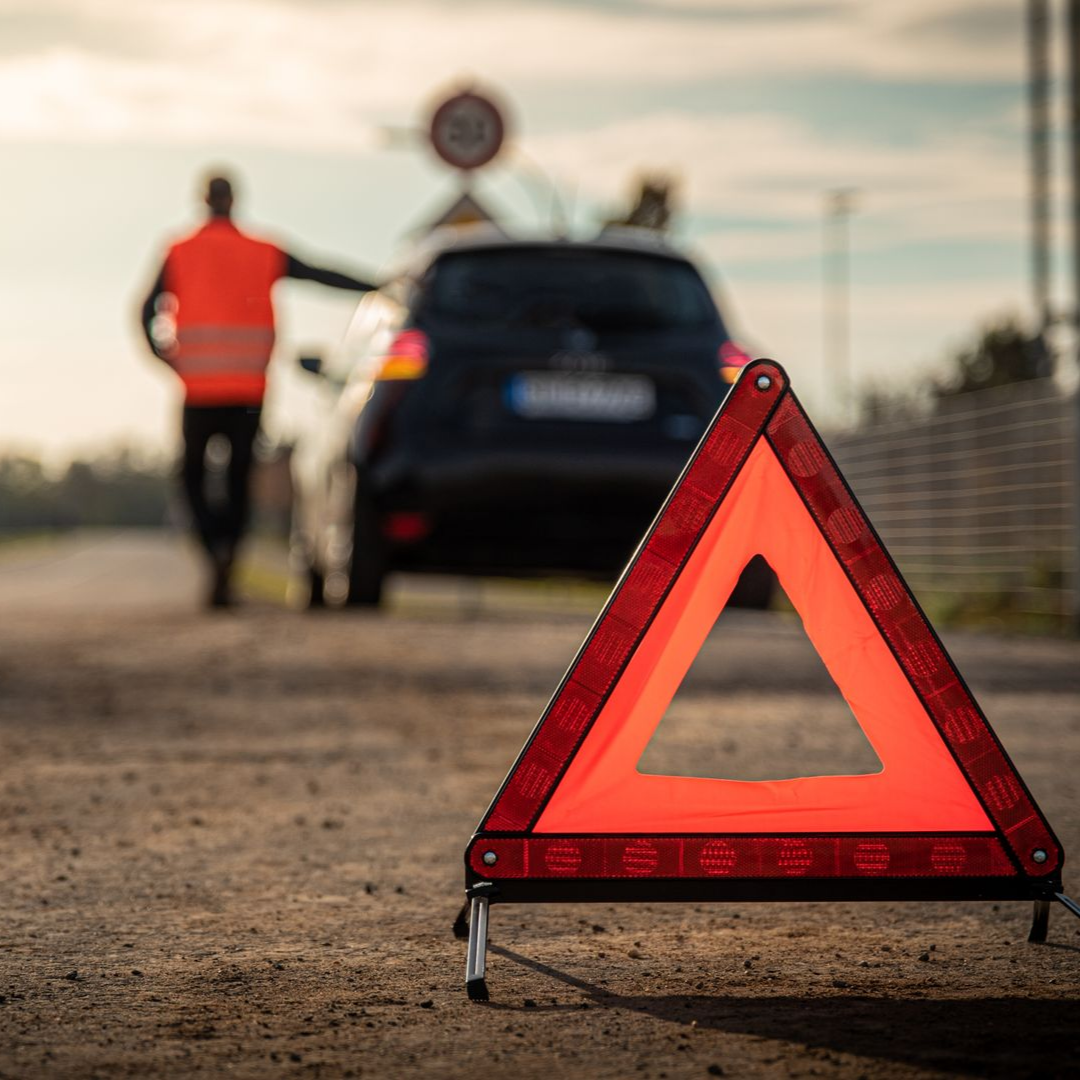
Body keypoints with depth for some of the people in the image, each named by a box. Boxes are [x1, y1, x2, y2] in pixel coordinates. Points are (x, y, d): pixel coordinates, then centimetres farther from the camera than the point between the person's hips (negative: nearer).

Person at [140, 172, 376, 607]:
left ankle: (216, 545, -14)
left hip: (200, 390, -1)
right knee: (239, 479, 9)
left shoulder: (180, 254, 3)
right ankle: (223, 580, 3)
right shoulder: (264, 254, 5)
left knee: (193, 474, 12)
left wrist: (168, 359, 2)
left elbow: (149, 313, -4)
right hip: (249, 391, 1)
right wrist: (379, 288, 9)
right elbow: (322, 275, 5)